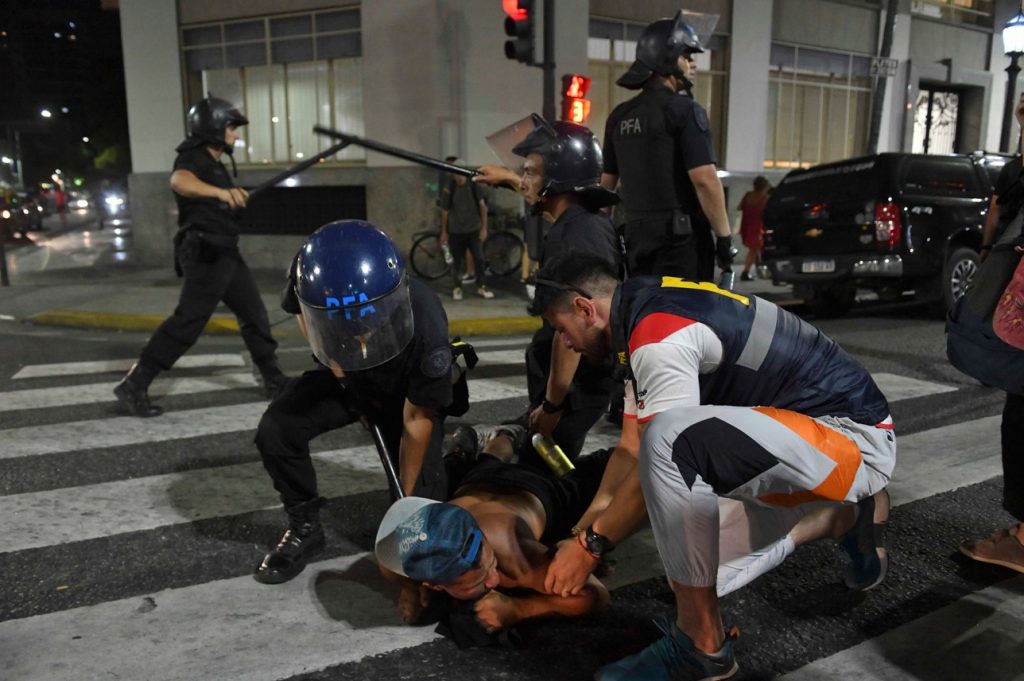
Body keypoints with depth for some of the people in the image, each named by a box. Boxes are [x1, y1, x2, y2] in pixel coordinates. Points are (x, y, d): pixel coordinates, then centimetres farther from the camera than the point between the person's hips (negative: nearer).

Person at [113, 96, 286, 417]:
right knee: (187, 322, -12)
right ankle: (133, 386, -6)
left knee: (254, 314, 12)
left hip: (225, 254, 10)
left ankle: (274, 379, 22)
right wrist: (221, 192, -53)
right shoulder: (193, 158, -13)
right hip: (206, 256, -10)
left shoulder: (214, 163, 17)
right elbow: (179, 182, -38)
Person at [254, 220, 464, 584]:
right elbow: (299, 310, -3)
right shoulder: (309, 277, -34)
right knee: (275, 429, -21)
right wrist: (329, 355, -11)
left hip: (405, 392, -3)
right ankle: (304, 527, 3)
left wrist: (407, 500, -14)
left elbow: (416, 422, -25)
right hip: (344, 377, 3)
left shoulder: (426, 332, -42)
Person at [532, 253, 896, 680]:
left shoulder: (660, 337, -24)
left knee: (673, 442, -34)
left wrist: (590, 545, -10)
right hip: (805, 432, 10)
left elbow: (658, 462, -23)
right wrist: (590, 526, 12)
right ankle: (851, 515, 30)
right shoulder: (654, 310, 6)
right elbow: (634, 449, 10)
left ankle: (702, 646, -16)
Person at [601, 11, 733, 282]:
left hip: (636, 234, 7)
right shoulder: (684, 110, -9)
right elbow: (705, 180, -17)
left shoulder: (620, 116, 12)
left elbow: (605, 182, 15)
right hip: (681, 235, -7)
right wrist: (724, 237, -11)